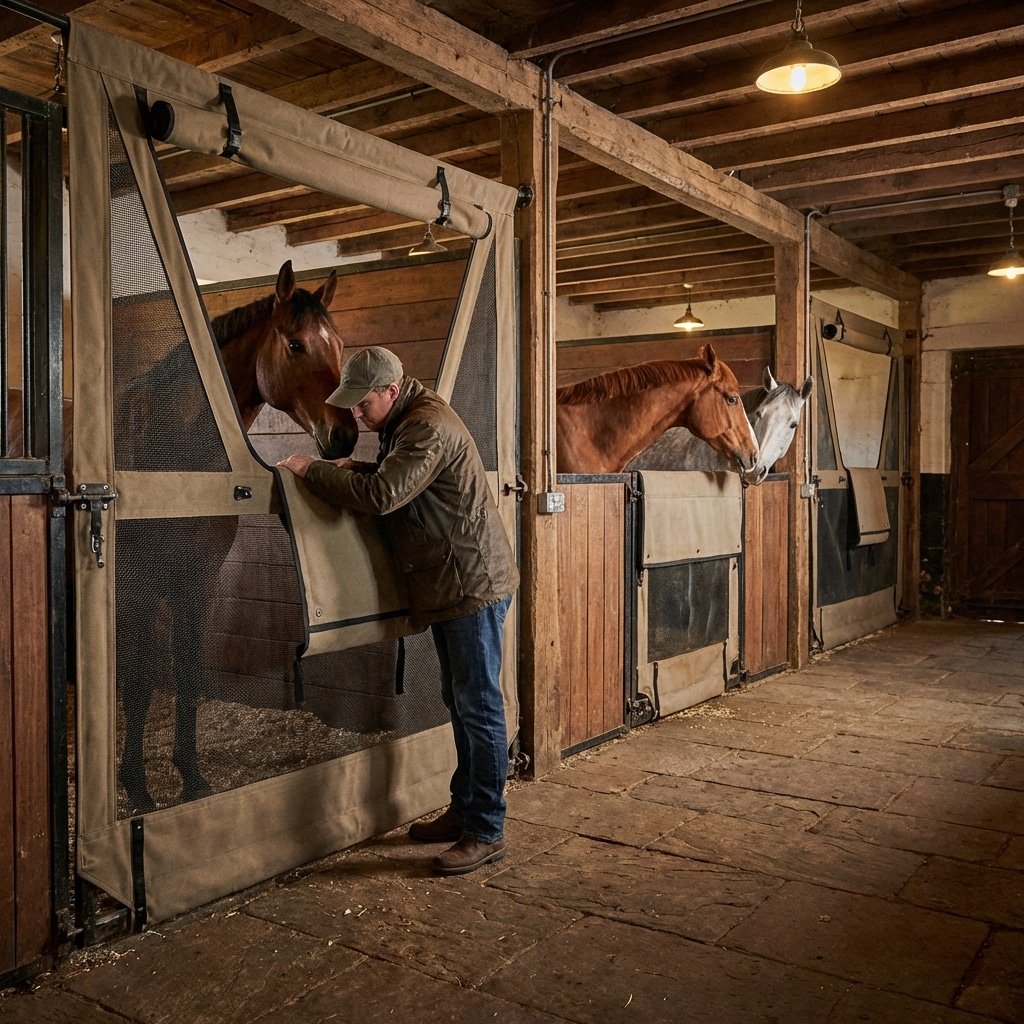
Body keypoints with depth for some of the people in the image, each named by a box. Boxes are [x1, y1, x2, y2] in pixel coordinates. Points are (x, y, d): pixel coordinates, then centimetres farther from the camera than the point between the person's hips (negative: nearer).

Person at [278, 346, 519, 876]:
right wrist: (357, 468, 3)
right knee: (460, 703, 17)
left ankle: (487, 832, 4)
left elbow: (383, 495, -29)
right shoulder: (406, 423, 14)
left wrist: (312, 470, -18)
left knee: (479, 708, -4)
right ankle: (464, 810, 28)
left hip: (473, 584, -11)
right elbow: (399, 481, 22)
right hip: (448, 587, 11)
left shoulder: (429, 427, -20)